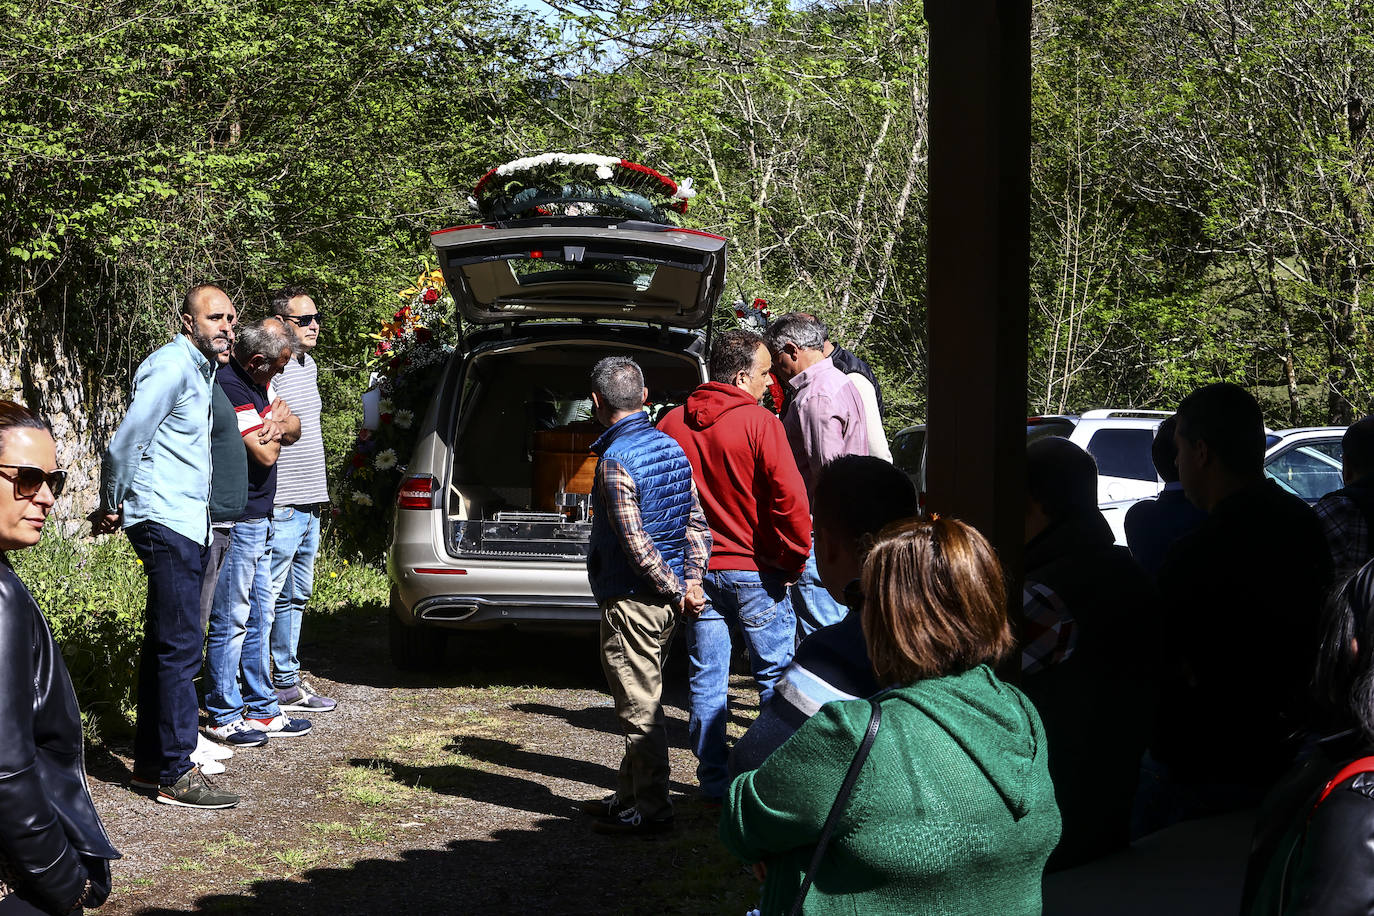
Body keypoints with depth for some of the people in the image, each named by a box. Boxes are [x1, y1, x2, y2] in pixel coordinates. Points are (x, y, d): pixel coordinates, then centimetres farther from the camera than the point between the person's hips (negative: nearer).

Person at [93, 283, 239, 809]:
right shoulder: (172, 366, -14)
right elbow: (126, 442, -15)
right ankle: (175, 775, -8)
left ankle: (151, 759, 22)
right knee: (180, 646, -10)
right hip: (167, 523, -10)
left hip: (189, 524, 10)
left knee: (166, 645, 14)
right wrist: (112, 506, -2)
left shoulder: (201, 370, 17)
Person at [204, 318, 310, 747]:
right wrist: (275, 426, 0)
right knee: (231, 621, -2)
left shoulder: (259, 382, 10)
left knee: (259, 617, 15)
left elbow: (295, 426, 14)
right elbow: (265, 455, -21)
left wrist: (278, 426, -9)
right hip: (236, 522, -10)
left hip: (259, 522, 10)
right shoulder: (230, 388, -20)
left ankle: (263, 710, 22)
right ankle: (223, 717, 5)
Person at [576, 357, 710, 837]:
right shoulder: (671, 447, 9)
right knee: (642, 702, 17)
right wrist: (691, 581, 4)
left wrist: (675, 590, -11)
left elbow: (636, 544, -20)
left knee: (640, 707, -2)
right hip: (662, 599, 9)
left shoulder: (615, 461, -18)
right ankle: (630, 796, 27)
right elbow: (695, 520, 9)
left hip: (631, 600, -9)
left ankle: (651, 809, 3)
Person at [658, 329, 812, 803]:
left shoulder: (672, 424, 3)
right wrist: (794, 558, -5)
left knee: (707, 680, 9)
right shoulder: (759, 423, -13)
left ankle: (713, 779, 12)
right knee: (776, 675, 7)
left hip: (696, 568, 4)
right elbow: (790, 498, -17)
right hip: (754, 571, -4)